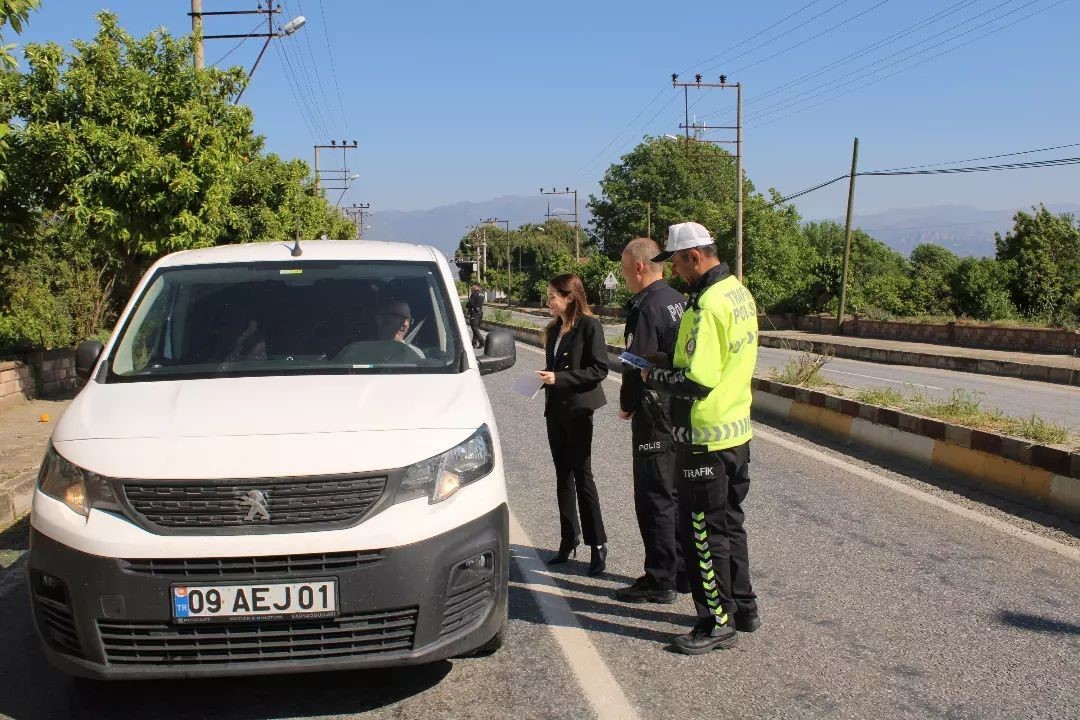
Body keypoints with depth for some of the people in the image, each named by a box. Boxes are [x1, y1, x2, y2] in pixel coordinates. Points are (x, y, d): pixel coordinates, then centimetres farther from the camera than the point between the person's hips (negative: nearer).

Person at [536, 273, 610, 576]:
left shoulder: (589, 326, -11)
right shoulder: (554, 329, 11)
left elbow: (599, 369, -16)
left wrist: (560, 378, -21)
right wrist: (546, 378, 1)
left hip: (578, 410, -7)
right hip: (555, 410, 7)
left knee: (582, 477, -3)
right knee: (563, 477, 11)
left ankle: (598, 545, 6)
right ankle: (568, 541, 20)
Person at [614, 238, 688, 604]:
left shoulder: (646, 306, -17)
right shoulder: (679, 300, 10)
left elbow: (638, 364, -19)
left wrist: (626, 405, -3)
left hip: (655, 413, -9)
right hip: (682, 409, 9)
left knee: (654, 498, -1)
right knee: (677, 494, 16)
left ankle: (660, 580, 5)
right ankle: (683, 570, 26)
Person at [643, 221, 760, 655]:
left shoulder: (708, 304, -22)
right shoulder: (740, 294, 8)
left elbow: (698, 381, -27)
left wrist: (654, 376, -11)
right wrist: (671, 365, 9)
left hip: (705, 439, -10)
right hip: (737, 432, 10)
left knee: (704, 532, 2)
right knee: (729, 524, 20)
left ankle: (718, 623, 12)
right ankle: (742, 608, 31)